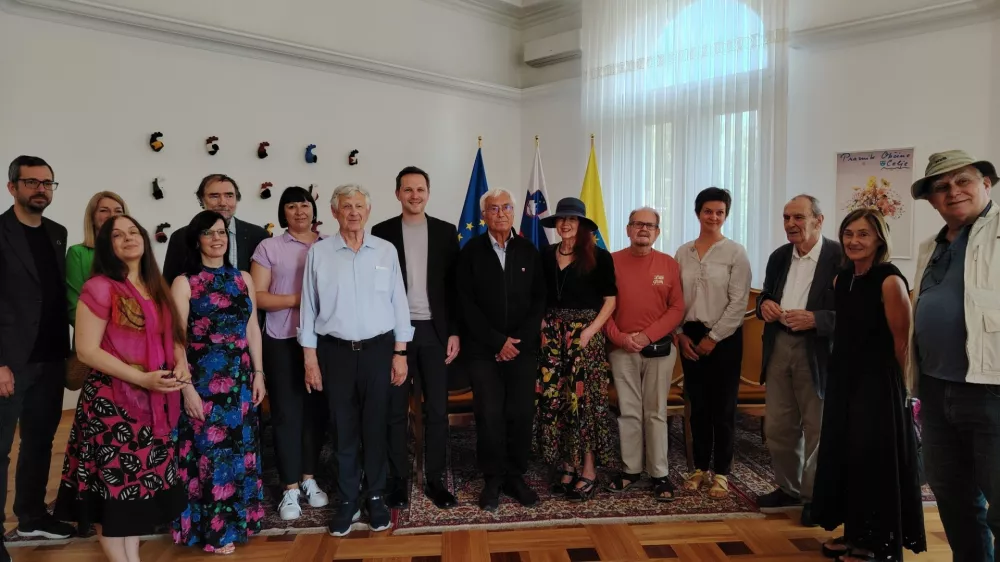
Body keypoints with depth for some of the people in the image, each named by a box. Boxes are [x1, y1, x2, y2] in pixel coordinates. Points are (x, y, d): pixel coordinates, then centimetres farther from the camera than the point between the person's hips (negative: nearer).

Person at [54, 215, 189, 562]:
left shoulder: (156, 288, 12)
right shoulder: (99, 288, -9)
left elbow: (171, 335, 19)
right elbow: (86, 351, -14)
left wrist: (180, 365, -3)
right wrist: (142, 378, -20)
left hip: (154, 402, 7)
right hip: (112, 401, -6)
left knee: (143, 478, 12)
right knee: (114, 480, 2)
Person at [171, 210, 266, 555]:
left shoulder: (243, 279, 9)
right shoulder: (184, 283, -4)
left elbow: (252, 330, 10)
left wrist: (258, 373, 6)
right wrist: (187, 387, -14)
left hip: (240, 377, 4)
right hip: (202, 378, -4)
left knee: (239, 449, 11)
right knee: (208, 450, 3)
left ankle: (236, 521, 27)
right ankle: (211, 531, 18)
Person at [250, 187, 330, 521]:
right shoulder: (269, 248, 1)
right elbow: (257, 296, -3)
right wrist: (298, 299, -13)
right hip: (282, 342, -2)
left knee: (316, 410, 10)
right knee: (286, 413, 3)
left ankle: (308, 478, 26)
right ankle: (290, 488, 14)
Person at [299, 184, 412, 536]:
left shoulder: (386, 251, 1)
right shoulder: (318, 252, -1)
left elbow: (398, 303, 2)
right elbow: (309, 308, 1)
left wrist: (400, 353, 0)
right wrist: (310, 358, -1)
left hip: (378, 348, 0)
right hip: (336, 350, 0)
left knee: (375, 427, 9)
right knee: (344, 429, 9)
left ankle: (376, 497, 25)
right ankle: (347, 501, 24)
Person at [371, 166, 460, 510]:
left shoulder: (446, 232, 6)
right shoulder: (382, 232, 3)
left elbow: (454, 285, 5)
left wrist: (455, 331, -1)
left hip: (434, 330, 1)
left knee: (437, 409, 5)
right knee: (396, 409, 6)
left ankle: (434, 478, 17)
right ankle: (398, 478, 18)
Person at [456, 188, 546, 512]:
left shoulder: (529, 251, 9)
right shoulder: (471, 251, 2)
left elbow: (539, 300, 5)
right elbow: (467, 303, -3)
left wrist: (519, 340, -7)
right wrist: (497, 341, -10)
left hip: (523, 347, 2)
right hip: (484, 349, -2)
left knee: (521, 414, 0)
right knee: (489, 416, -4)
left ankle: (516, 477, 16)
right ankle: (492, 480, 11)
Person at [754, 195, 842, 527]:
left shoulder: (840, 257, -11)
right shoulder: (779, 257, 11)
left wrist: (814, 319, -26)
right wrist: (764, 305, -2)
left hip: (817, 352, -6)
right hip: (779, 348, 6)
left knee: (816, 428, 7)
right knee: (777, 426, 13)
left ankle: (814, 496, 23)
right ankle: (788, 488, 30)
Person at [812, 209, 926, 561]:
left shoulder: (890, 281, -16)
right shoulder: (841, 279, 6)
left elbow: (901, 342, -10)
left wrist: (891, 384, -1)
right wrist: (842, 372, 16)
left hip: (878, 384, -7)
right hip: (843, 380, 7)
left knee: (874, 459, 3)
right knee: (844, 455, 13)